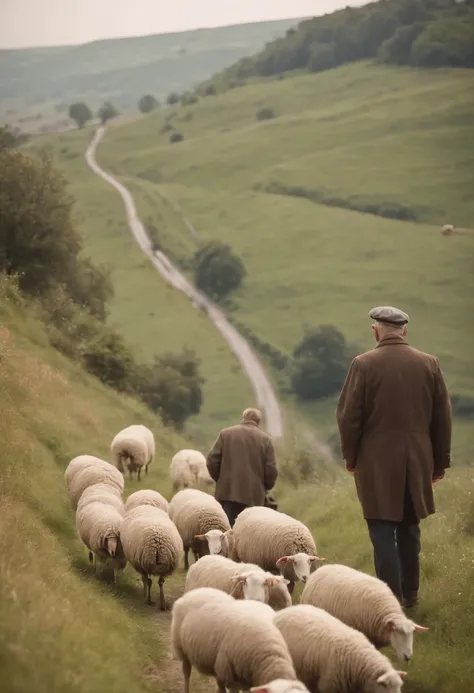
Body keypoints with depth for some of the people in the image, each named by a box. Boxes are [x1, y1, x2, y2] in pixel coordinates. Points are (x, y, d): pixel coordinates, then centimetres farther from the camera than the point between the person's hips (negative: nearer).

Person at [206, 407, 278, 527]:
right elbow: (271, 470, -3)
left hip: (228, 492, 1)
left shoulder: (225, 433, 5)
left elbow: (212, 461, 1)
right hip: (254, 496, -1)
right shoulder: (265, 439, 2)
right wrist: (266, 487, 16)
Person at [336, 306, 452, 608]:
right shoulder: (429, 364, 2)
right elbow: (443, 417, 5)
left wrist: (350, 455, 6)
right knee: (409, 529, 17)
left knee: (383, 531, -1)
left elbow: (348, 415, -7)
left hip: (377, 461, -4)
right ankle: (410, 595, 23)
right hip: (418, 460, 4)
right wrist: (440, 461, 13)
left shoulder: (364, 364, -8)